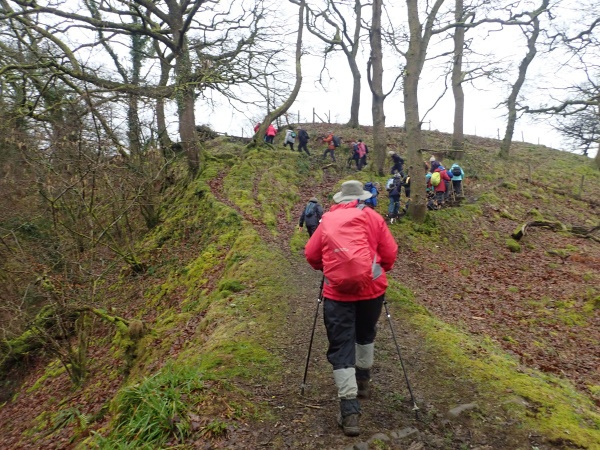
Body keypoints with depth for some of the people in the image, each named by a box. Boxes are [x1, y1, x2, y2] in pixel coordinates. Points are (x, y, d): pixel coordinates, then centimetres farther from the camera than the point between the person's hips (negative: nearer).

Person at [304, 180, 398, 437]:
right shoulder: (371, 216, 7)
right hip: (371, 286, 1)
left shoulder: (327, 219, 10)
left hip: (337, 290, -1)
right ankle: (363, 380, 43)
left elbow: (311, 254, 9)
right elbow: (390, 253, 5)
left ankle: (349, 409, -5)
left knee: (340, 347, 2)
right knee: (365, 335, 26)